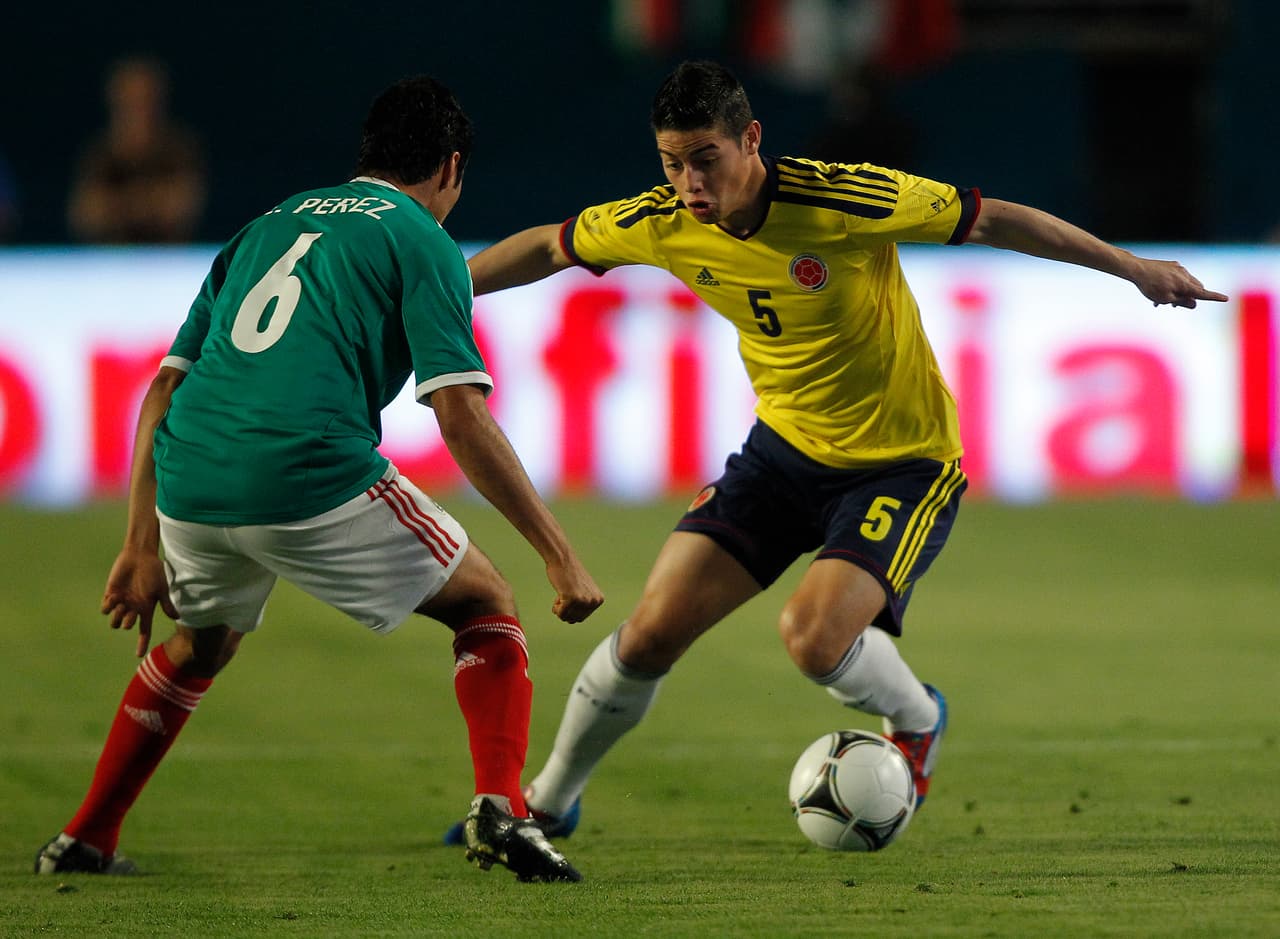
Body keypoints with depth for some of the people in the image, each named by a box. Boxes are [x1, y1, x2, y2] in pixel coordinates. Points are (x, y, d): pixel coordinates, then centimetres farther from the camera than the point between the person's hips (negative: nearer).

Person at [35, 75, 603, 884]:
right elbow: (462, 419, -5)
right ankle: (500, 809, -7)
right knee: (486, 606, 13)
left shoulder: (268, 226, 26)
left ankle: (83, 841, 35)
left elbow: (164, 389, 22)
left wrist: (142, 546, 24)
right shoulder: (421, 241, 7)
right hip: (315, 480, -6)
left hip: (189, 484, 6)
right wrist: (561, 557, -5)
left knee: (198, 646, 34)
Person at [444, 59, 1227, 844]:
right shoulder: (662, 225, -11)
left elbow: (992, 219, -17)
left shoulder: (840, 201, -27)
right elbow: (548, 249, 7)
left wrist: (1133, 268, -17)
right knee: (652, 633, -3)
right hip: (785, 448, 5)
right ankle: (548, 803, 20)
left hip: (902, 463, -5)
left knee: (814, 638, -26)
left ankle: (917, 722, 9)